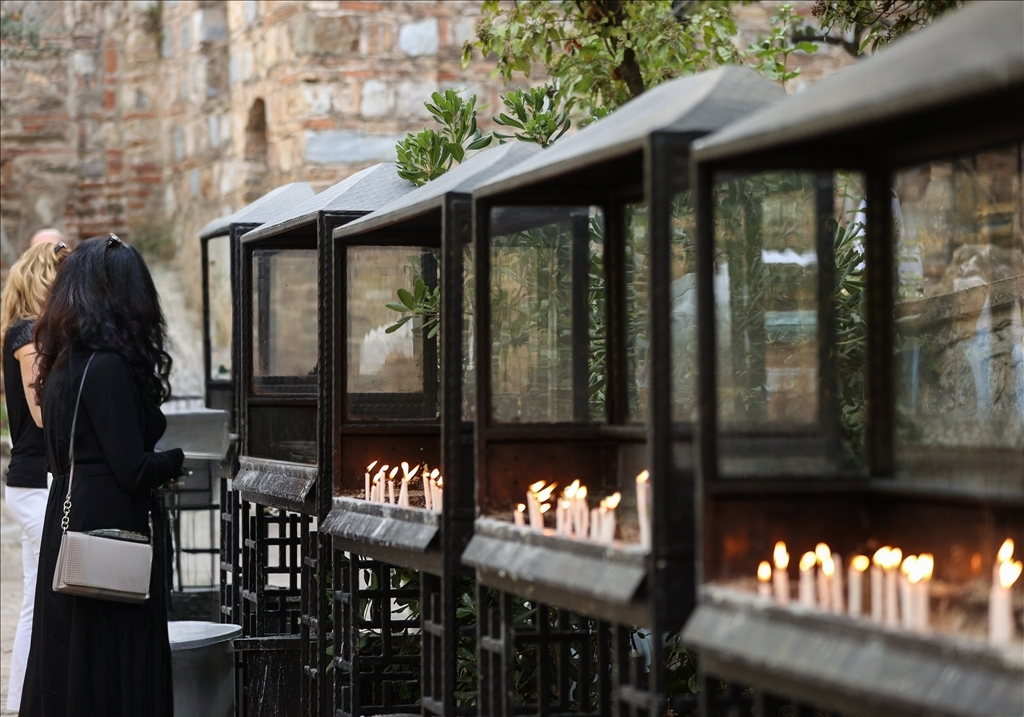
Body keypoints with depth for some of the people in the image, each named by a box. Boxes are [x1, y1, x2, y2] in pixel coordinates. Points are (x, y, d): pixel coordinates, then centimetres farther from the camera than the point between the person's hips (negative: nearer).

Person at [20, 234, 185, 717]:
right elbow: (133, 469, -18)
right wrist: (178, 459, 1)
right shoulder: (109, 365, -17)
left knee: (66, 674, 12)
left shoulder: (64, 364, 10)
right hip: (112, 529, -9)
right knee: (113, 677, -3)